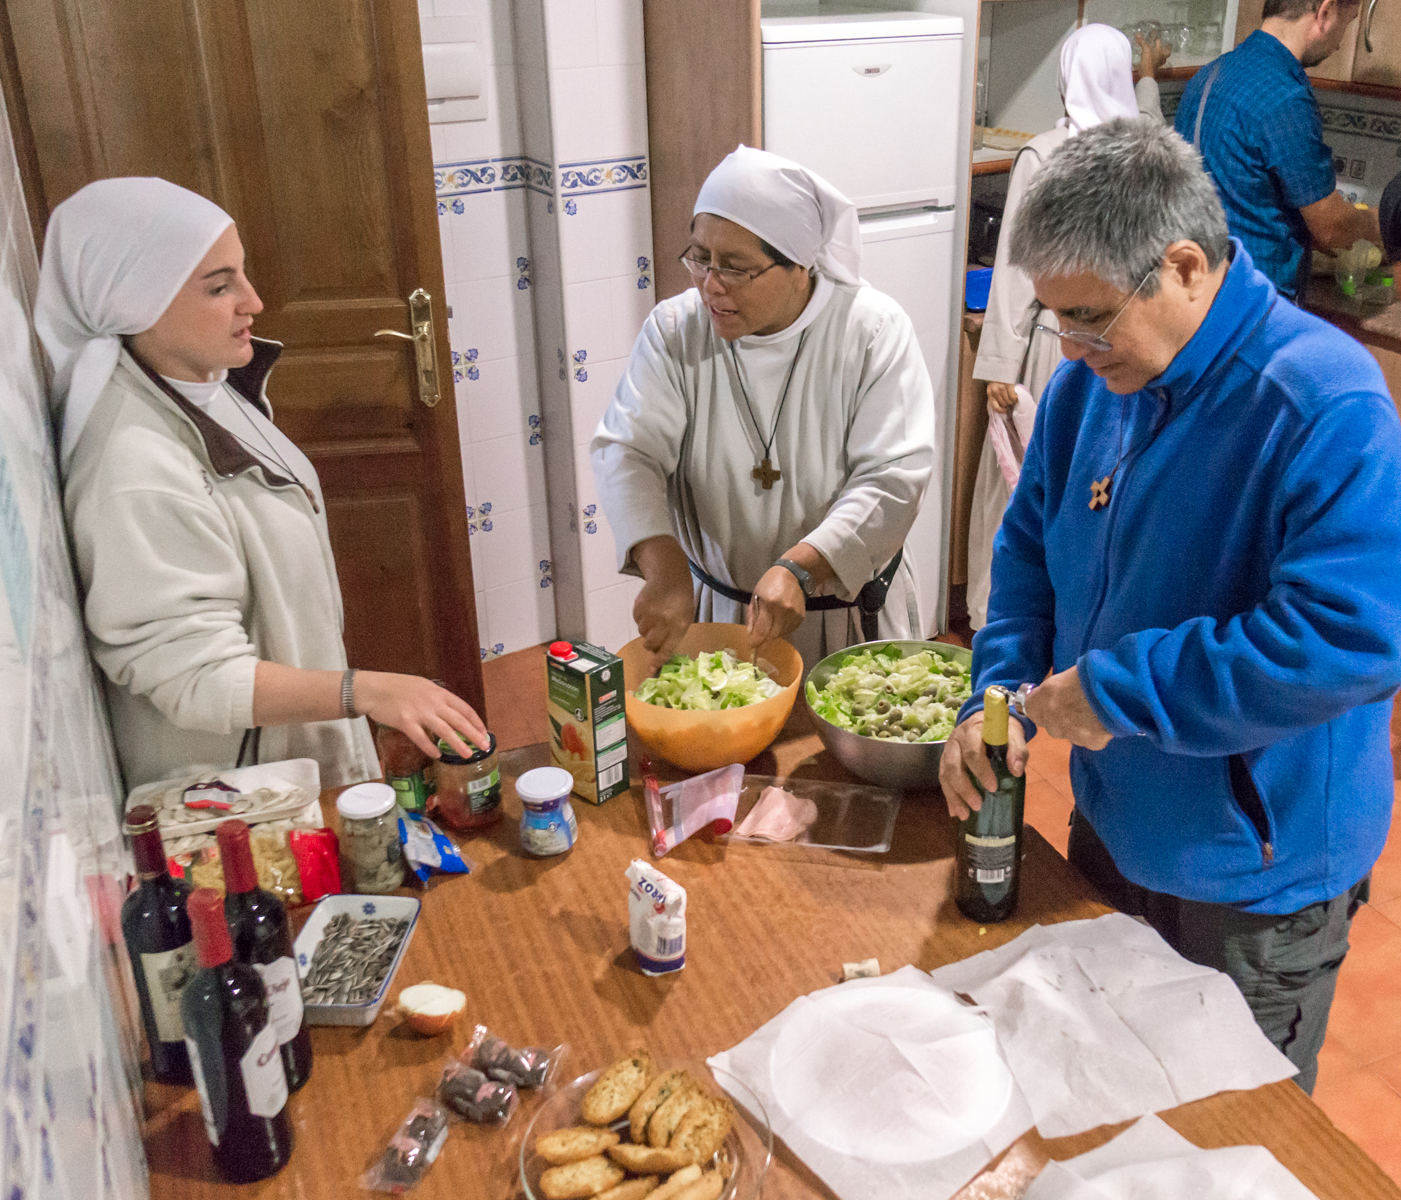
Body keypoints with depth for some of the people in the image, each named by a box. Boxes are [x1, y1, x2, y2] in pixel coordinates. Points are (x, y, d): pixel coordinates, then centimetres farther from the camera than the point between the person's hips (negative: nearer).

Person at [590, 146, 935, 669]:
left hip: (849, 613, -1)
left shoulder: (875, 329, -13)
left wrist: (799, 568, -33)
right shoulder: (675, 329, -6)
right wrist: (663, 567, -31)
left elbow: (893, 477, -19)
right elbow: (627, 452, -14)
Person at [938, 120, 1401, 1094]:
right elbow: (1030, 543, 7)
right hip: (1114, 822, 7)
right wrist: (1001, 693, -8)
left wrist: (1115, 689, -30)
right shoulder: (1095, 379, -3)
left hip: (1255, 871, -7)